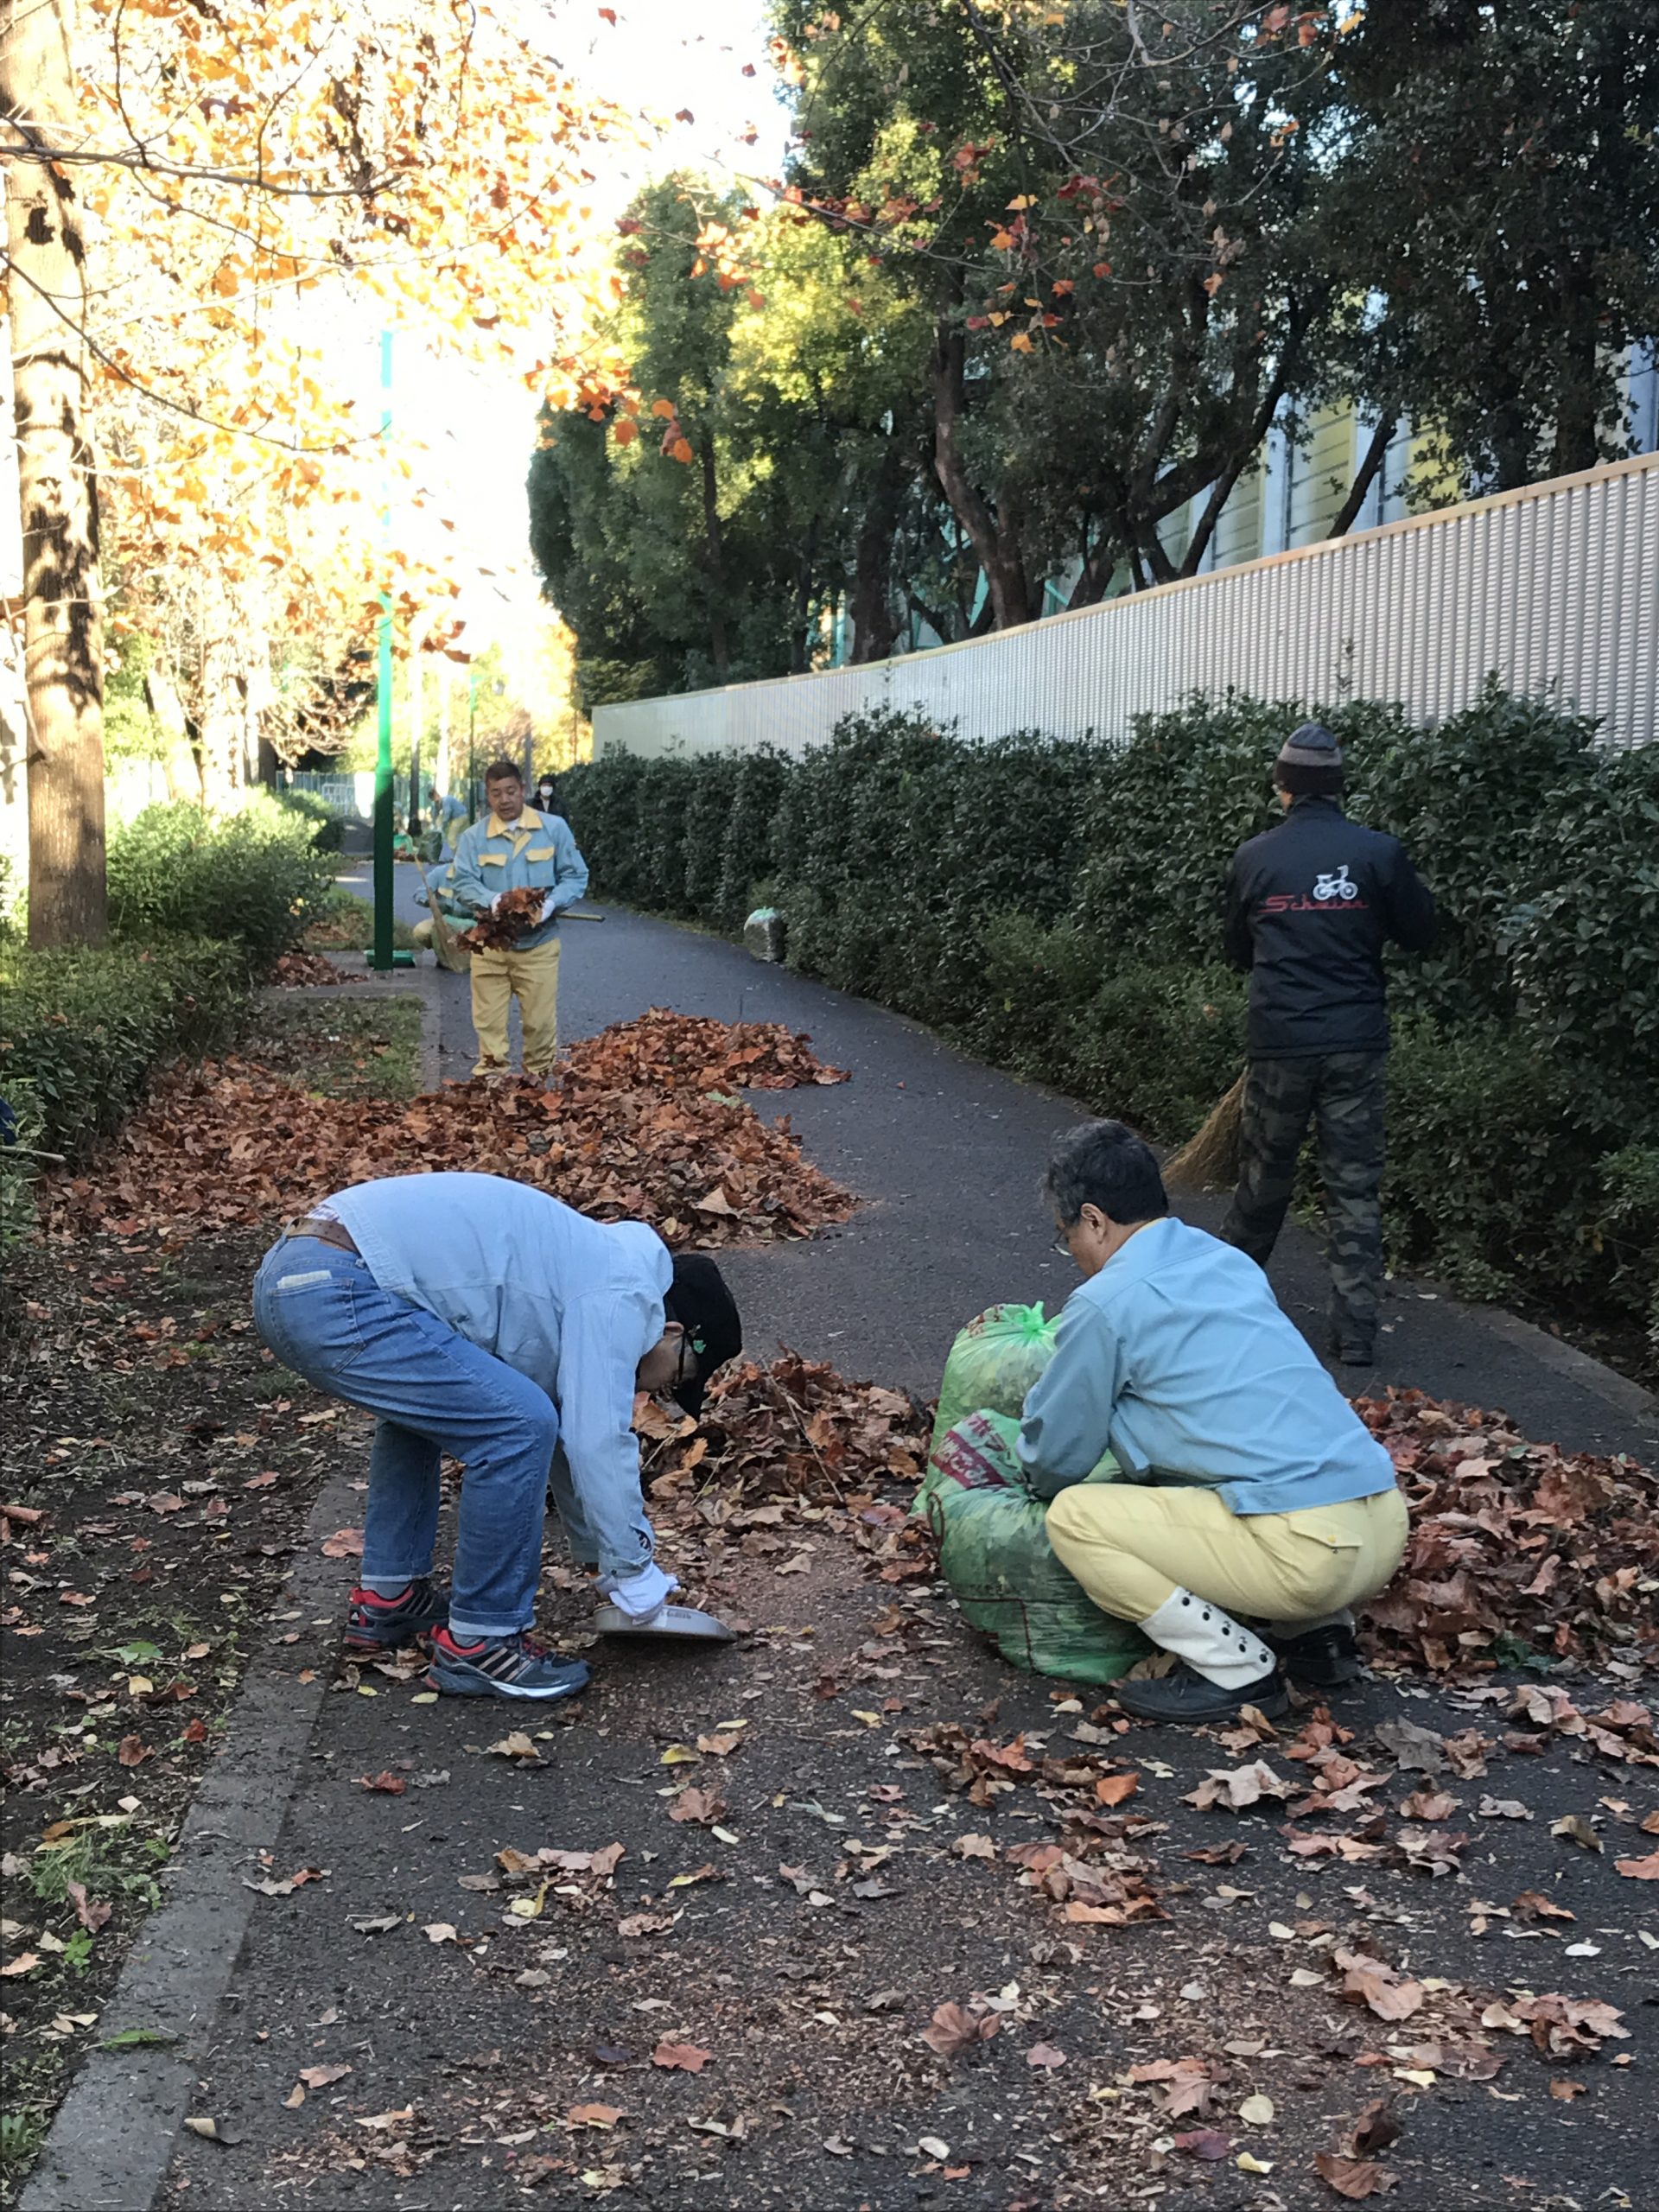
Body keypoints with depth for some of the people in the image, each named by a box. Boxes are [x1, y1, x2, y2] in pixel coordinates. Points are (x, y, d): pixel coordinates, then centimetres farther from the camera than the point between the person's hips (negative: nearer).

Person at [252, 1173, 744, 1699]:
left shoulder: (591, 1264, 27)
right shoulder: (621, 1297, -2)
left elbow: (572, 1431, 35)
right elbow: (598, 1443, -5)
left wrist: (606, 1562, 41)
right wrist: (637, 1581, 7)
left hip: (287, 1277, 11)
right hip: (334, 1298, -11)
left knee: (418, 1405, 34)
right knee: (519, 1426, -8)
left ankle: (387, 1598, 35)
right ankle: (478, 1642, 4)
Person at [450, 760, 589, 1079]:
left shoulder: (554, 828, 1)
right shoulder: (473, 837, 2)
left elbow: (576, 876, 2)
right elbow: (463, 884, -5)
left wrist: (551, 903, -17)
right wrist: (493, 901, -26)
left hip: (539, 944, 0)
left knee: (540, 1022, 5)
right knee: (489, 1022, 2)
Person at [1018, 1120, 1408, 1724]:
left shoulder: (1104, 1303, -5)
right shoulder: (1229, 1262, 18)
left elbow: (1055, 1458, 7)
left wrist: (1039, 1481, 30)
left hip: (1304, 1550, -9)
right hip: (1387, 1525, 9)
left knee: (1073, 1517, -2)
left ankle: (1236, 1670, -1)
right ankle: (1320, 1633, 19)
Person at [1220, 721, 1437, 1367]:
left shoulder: (1254, 857, 0)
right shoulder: (1379, 852, -5)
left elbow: (1238, 950, 11)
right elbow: (1419, 933, 6)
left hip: (1280, 1042, 1)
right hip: (1356, 1042, 0)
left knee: (1264, 1177, 16)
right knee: (1354, 1188, 4)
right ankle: (1356, 1331, 4)